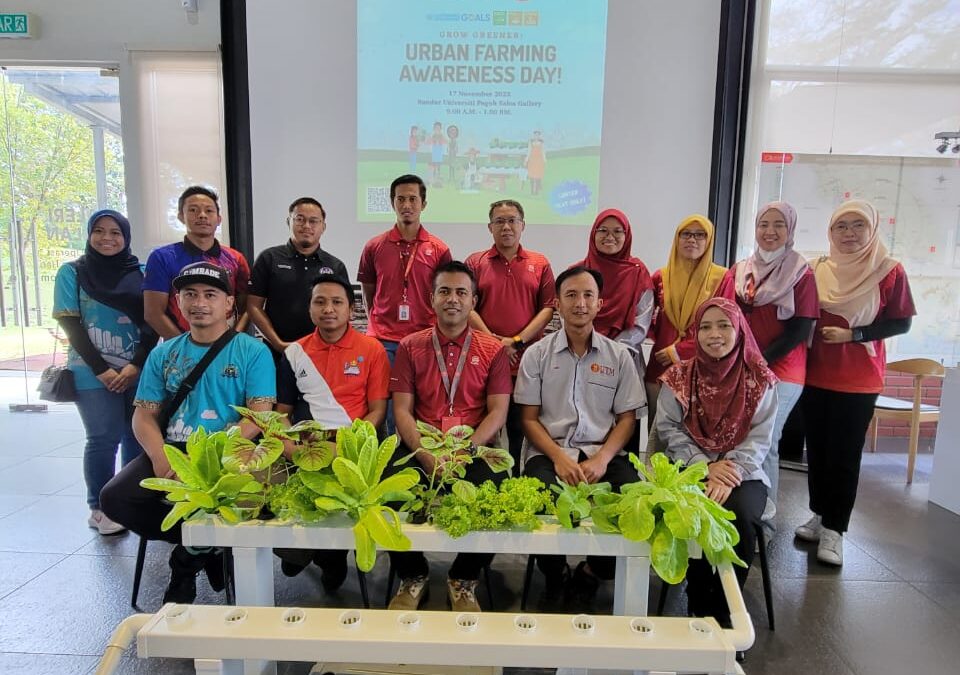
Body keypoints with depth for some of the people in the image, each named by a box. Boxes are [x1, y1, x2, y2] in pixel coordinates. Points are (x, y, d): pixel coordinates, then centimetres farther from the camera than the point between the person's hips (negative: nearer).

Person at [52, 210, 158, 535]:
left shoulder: (140, 272, 6)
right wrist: (102, 369, -11)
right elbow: (70, 324, -3)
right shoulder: (72, 272, 3)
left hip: (139, 371, 2)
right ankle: (100, 508, 13)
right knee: (104, 439, -2)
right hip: (93, 373, -2)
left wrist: (136, 365, -10)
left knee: (138, 437, 5)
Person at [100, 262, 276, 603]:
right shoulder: (163, 354, 14)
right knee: (115, 498, -18)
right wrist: (160, 456, -12)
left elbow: (259, 416, -8)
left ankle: (188, 557, 5)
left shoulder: (252, 352, 0)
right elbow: (144, 415, 10)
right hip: (171, 449, 5)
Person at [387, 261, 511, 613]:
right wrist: (425, 455, -14)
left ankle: (463, 580, 3)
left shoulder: (493, 350, 7)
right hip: (420, 447, 1)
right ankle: (412, 576, 5)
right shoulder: (410, 347, 10)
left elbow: (497, 412, 0)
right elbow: (402, 410, 3)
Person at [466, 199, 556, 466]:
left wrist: (518, 341, -8)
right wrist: (493, 342, -10)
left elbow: (548, 308, 4)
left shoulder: (540, 263, 10)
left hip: (527, 361, 1)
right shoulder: (475, 262, 8)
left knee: (522, 431, 8)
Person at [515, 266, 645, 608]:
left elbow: (626, 418, 8)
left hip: (604, 453, 2)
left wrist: (602, 459, -11)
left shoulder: (619, 355, 10)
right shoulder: (537, 354, 6)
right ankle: (555, 573, 5)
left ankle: (593, 572, 7)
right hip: (549, 451, -1)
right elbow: (529, 419, 4)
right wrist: (559, 457, -13)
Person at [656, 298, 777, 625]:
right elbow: (669, 429, -2)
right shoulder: (679, 376, 4)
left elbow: (759, 439, -2)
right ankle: (699, 603, -6)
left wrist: (731, 473, -19)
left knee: (740, 515, -31)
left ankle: (725, 606, -6)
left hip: (742, 473, 1)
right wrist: (706, 467, -15)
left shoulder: (760, 380, 4)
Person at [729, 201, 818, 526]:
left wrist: (760, 360, -12)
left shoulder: (801, 274, -1)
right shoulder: (738, 271, 11)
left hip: (780, 371, -3)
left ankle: (765, 513, 10)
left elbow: (800, 330, -6)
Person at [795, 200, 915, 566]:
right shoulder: (818, 269, 4)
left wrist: (852, 334, -16)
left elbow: (901, 323, -5)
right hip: (816, 376, 3)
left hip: (859, 380, -3)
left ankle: (834, 529, 12)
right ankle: (820, 515, 26)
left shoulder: (890, 271, -5)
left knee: (844, 454, 1)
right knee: (817, 449, 10)